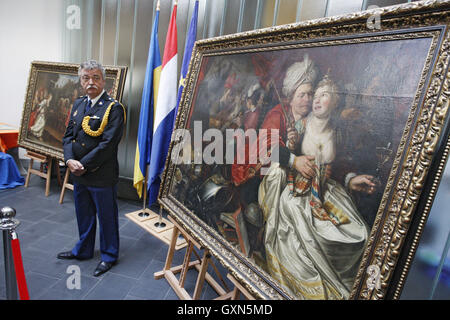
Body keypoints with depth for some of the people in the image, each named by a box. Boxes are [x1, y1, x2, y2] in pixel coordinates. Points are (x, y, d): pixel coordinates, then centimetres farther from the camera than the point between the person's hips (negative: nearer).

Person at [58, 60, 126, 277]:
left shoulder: (113, 108, -14)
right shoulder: (78, 104, 10)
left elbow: (108, 143, -20)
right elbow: (68, 135, 9)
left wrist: (84, 165, -17)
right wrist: (70, 160, -8)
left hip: (102, 176, -7)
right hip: (79, 174, 7)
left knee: (106, 216, 8)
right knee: (83, 215, 22)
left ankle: (109, 256, 29)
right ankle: (83, 250, 44)